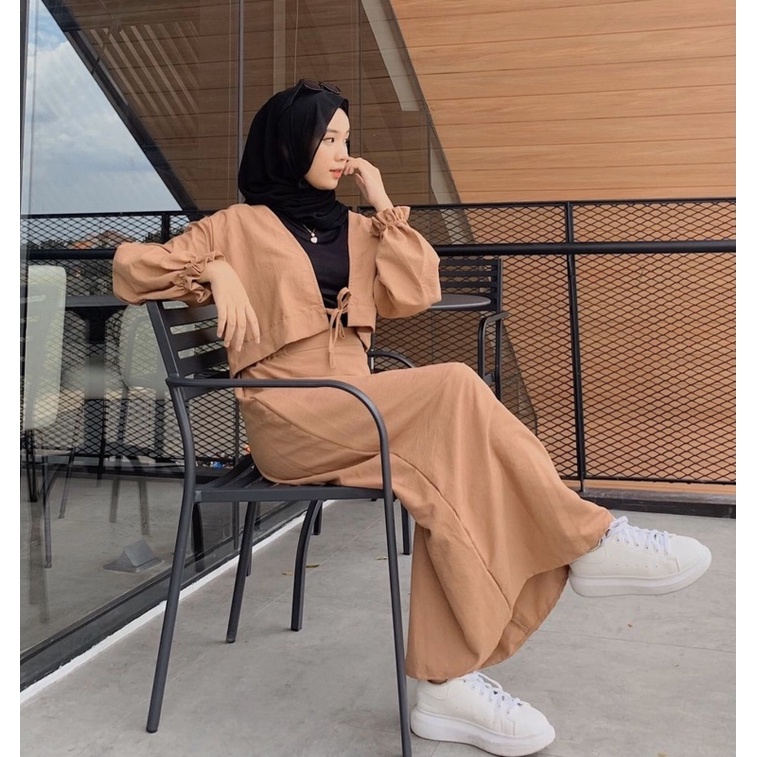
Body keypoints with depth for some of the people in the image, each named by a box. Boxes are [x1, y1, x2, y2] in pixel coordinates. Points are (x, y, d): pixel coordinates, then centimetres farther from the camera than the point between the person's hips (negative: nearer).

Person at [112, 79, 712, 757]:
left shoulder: (356, 229, 22)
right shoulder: (241, 226, 9)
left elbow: (416, 294, 7)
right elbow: (130, 265, 5)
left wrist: (384, 207, 6)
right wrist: (215, 273, -11)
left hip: (358, 413, 5)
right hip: (288, 421, -5)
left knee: (447, 467, -28)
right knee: (454, 387, -28)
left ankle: (448, 680, -27)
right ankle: (589, 538, -18)